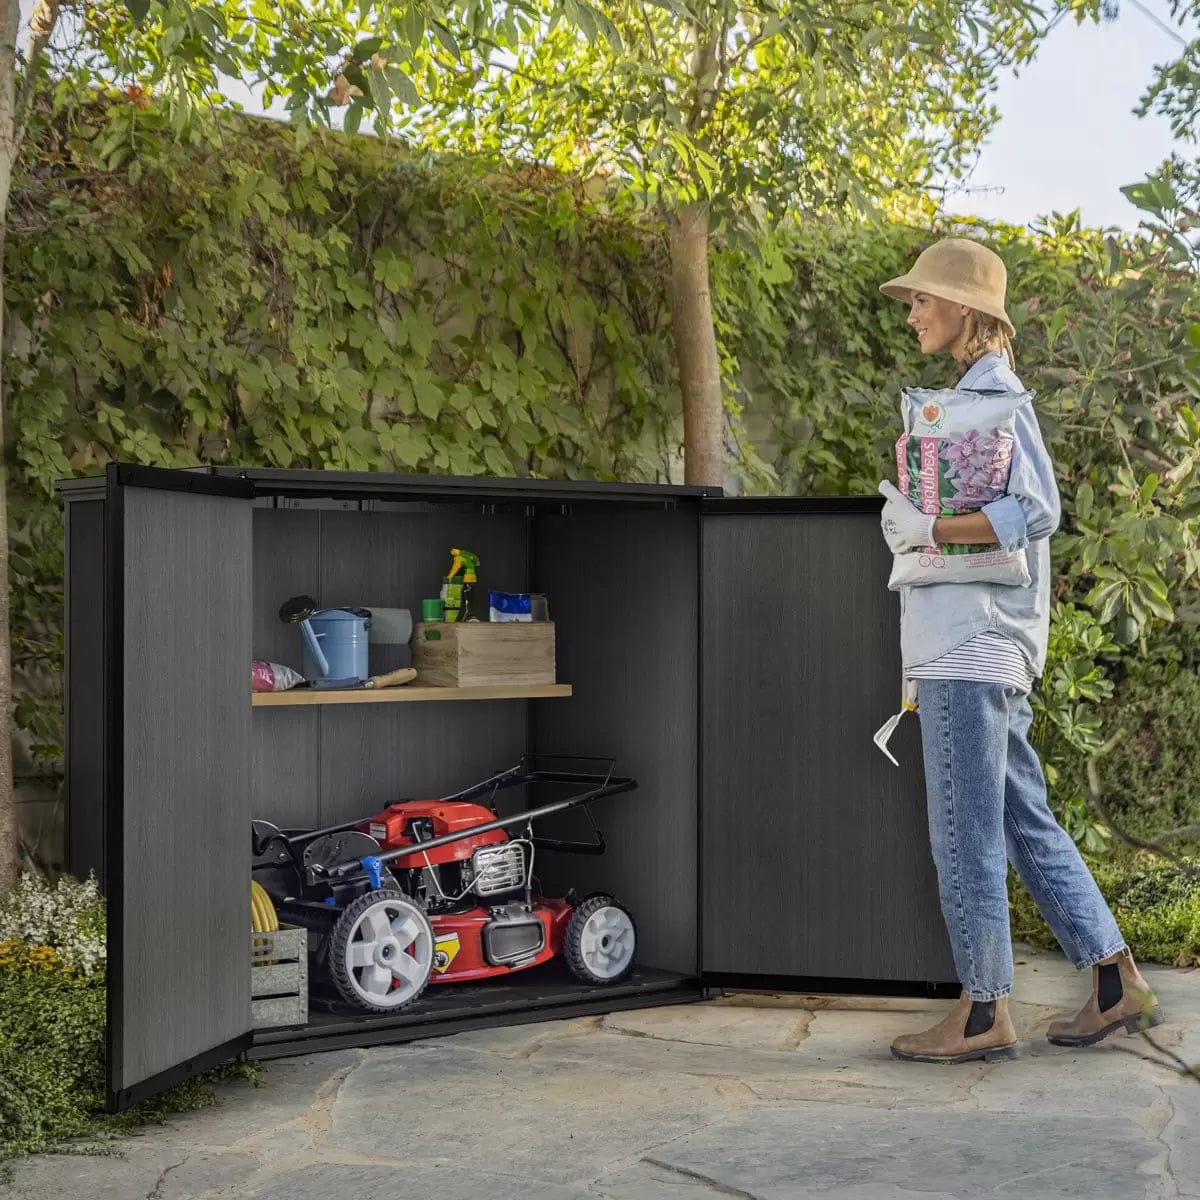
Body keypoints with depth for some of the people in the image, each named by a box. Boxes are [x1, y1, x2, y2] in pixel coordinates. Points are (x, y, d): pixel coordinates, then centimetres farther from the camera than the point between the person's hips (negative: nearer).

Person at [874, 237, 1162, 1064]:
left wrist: (928, 530, -19)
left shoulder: (990, 394, -11)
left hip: (974, 648, -11)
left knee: (966, 835, -3)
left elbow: (1036, 510, -21)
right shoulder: (978, 391, 19)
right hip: (975, 645, 11)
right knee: (1027, 823, 14)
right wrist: (917, 523, 15)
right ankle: (1118, 986, 19)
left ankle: (984, 1012, 6)